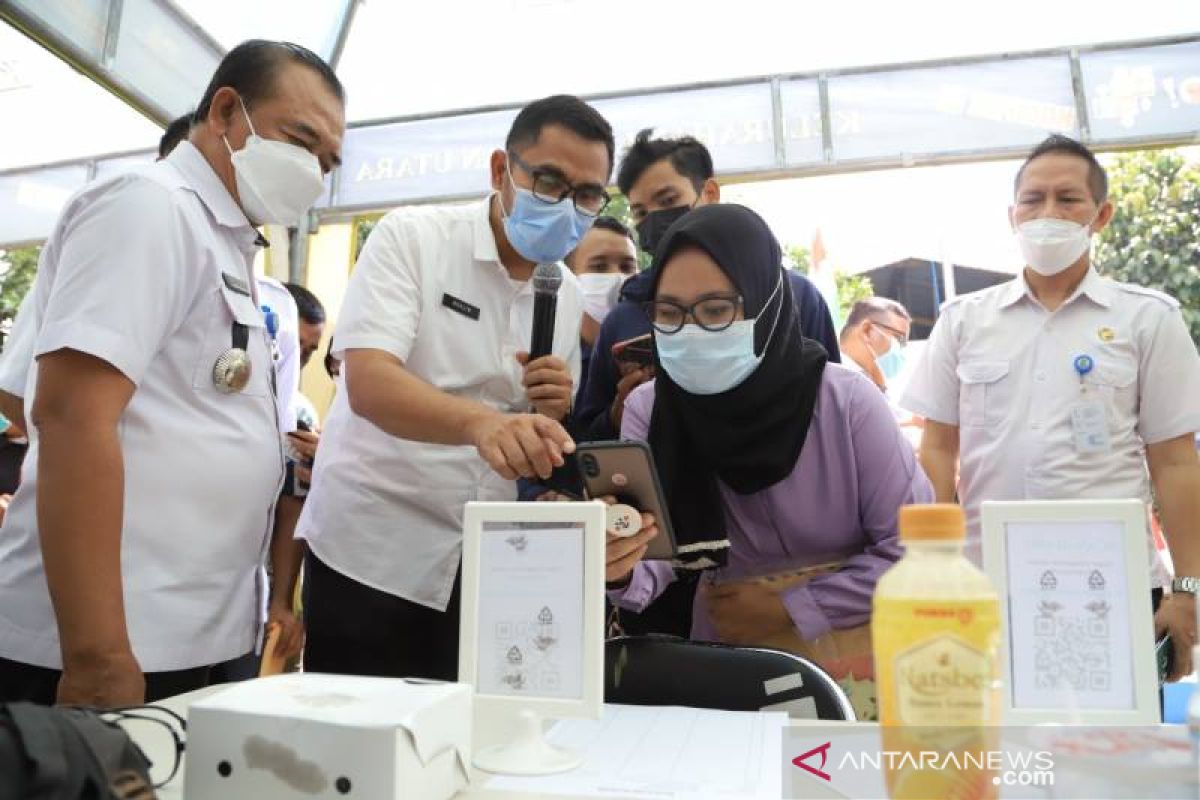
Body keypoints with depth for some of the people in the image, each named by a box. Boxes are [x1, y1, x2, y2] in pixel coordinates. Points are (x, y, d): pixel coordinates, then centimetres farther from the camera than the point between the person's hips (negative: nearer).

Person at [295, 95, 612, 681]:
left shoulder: (567, 295, 5)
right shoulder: (411, 237, -9)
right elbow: (369, 384, -23)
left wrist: (554, 413, -11)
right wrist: (481, 422, -42)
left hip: (486, 571, 5)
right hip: (371, 554, -4)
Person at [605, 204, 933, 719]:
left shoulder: (847, 402, -15)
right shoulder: (647, 410, -8)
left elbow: (914, 545, -10)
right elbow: (653, 556, -14)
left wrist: (791, 610, -11)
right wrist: (619, 572, -35)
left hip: (853, 651, -1)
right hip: (730, 655, 2)